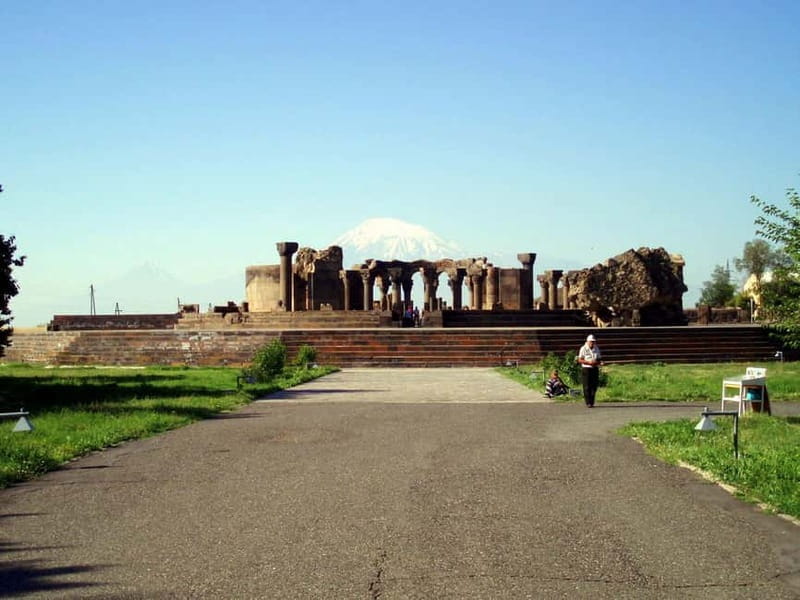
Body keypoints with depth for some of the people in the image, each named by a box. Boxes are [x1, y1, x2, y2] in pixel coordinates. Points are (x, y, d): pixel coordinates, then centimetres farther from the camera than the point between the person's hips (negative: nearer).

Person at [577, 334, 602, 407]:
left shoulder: (596, 349, 11)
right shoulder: (583, 349, -3)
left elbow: (598, 359, 18)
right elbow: (580, 360, -5)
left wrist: (600, 362, -6)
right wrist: (589, 362, -18)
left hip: (595, 369, 5)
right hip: (586, 368, -5)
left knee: (594, 386, 3)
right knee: (587, 387, -7)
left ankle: (592, 402, 12)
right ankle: (588, 403, -5)